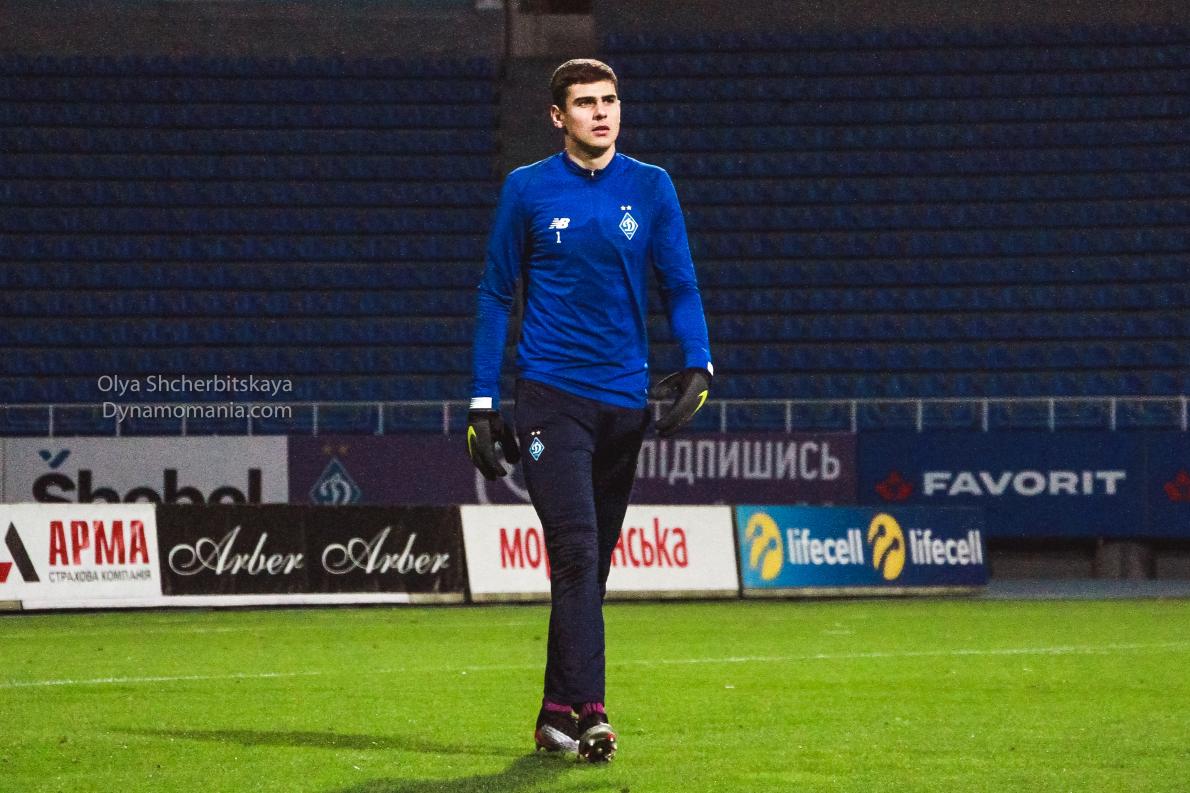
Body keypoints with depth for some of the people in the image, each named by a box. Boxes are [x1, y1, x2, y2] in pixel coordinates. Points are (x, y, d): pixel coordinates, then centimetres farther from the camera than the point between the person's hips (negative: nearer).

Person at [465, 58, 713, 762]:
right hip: (551, 395, -3)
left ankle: (557, 715, 15)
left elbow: (681, 284, 7)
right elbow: (497, 295, 7)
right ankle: (588, 712, -20)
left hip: (625, 399, 3)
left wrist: (698, 365, -11)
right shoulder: (528, 190, 3)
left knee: (592, 565, 7)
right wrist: (483, 402, 2)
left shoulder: (651, 188, 7)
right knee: (576, 552, -16)